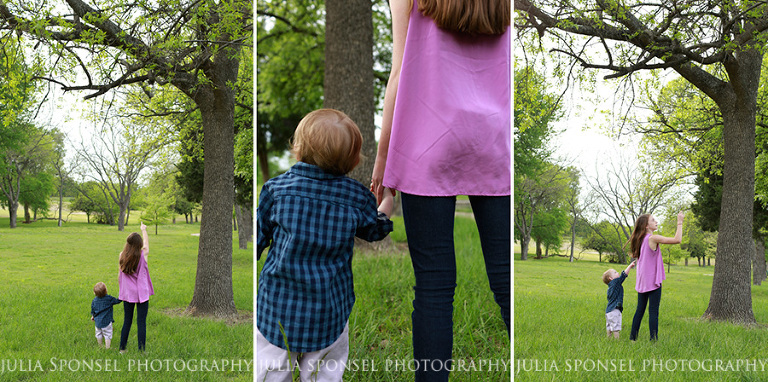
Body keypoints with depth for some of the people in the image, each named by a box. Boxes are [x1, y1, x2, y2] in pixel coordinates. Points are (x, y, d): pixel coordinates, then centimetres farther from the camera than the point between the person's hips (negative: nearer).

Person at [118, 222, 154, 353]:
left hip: (127, 293, 3)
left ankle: (122, 349, 22)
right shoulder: (142, 256, -12)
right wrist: (144, 230, 26)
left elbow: (119, 277, 3)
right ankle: (141, 350, 4)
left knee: (127, 321, 15)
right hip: (141, 293, -3)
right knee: (141, 322, 1)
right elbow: (146, 243, 9)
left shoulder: (122, 256, -4)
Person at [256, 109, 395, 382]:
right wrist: (388, 199, 32)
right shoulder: (358, 197, -5)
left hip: (277, 307, 0)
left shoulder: (276, 188, -8)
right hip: (329, 309, 1)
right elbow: (376, 230, 15)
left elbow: (257, 239, 1)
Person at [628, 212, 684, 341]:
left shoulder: (641, 239, 9)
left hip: (642, 281, 8)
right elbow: (677, 239, -19)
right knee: (653, 311, -5)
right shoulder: (653, 238, -14)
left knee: (640, 310, 12)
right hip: (653, 281, -7)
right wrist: (679, 222, -8)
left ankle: (632, 338, 15)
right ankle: (653, 339, -5)